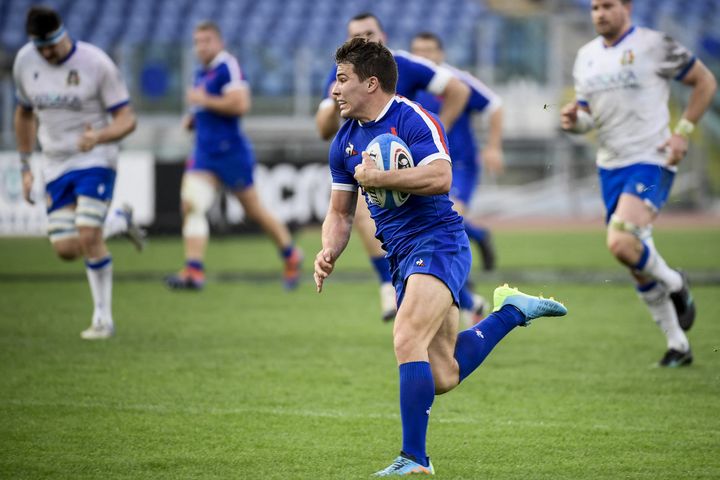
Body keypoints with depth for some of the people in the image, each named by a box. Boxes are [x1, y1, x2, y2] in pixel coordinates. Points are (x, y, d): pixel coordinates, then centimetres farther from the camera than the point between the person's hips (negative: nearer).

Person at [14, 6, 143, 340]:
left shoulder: (96, 63, -14)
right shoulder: (25, 62, 0)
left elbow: (126, 120, -12)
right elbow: (24, 115, 16)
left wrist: (98, 137, -33)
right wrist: (25, 168, 13)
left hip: (96, 159, -5)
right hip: (55, 165, 5)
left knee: (88, 237, -19)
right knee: (66, 249, -3)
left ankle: (103, 318, -3)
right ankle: (118, 221, 27)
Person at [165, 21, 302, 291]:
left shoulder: (228, 67, -13)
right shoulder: (201, 74, 14)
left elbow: (240, 104, -24)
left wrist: (203, 101, -17)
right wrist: (192, 119, 10)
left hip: (230, 152, -8)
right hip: (204, 154, 8)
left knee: (254, 210, 6)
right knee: (190, 205, -11)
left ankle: (291, 256, 27)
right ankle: (193, 271, -16)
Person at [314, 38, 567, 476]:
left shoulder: (414, 119, -11)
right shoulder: (344, 143, 13)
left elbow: (440, 178, -25)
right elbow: (341, 213, 18)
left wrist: (376, 178, -21)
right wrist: (328, 252, -1)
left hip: (438, 243, -9)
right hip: (402, 256, 9)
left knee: (407, 341, -25)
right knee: (443, 377, 6)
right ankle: (512, 310, 26)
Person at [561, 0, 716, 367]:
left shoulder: (655, 46, -7)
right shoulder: (586, 56, 11)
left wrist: (682, 132, -8)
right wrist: (573, 120, -5)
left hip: (650, 161, -7)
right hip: (610, 166, 7)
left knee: (622, 243, -26)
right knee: (637, 265, 8)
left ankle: (674, 285, 4)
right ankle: (678, 345, 21)